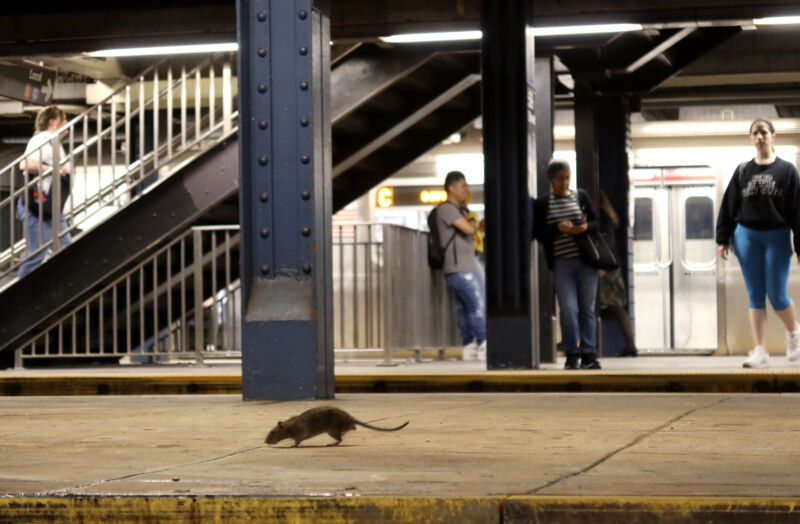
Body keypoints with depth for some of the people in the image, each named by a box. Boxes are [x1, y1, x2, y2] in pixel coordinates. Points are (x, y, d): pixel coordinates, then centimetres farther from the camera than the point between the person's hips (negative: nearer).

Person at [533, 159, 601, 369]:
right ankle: (572, 355, 3)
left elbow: (596, 221, 11)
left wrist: (586, 227, -11)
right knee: (568, 309, -6)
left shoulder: (581, 196, 9)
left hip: (586, 260, 2)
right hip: (561, 263, -2)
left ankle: (588, 354, 7)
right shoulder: (542, 203, 4)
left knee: (587, 308, 3)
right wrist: (558, 228, -15)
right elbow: (538, 233, 0)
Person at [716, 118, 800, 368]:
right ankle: (760, 352, 1)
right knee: (755, 295, 1)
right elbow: (728, 207, 10)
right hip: (747, 235, 2)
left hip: (777, 236, -2)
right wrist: (722, 239, 3)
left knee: (777, 295, -4)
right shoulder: (742, 171, 8)